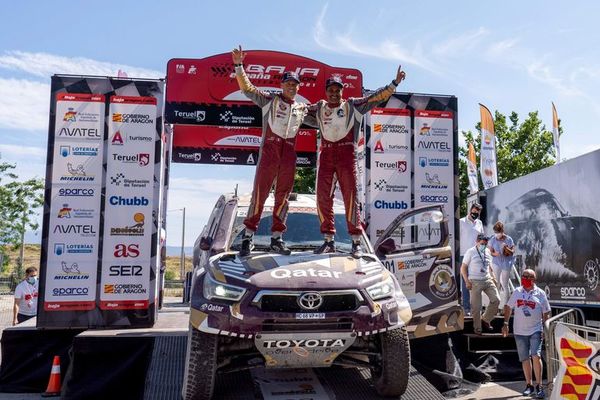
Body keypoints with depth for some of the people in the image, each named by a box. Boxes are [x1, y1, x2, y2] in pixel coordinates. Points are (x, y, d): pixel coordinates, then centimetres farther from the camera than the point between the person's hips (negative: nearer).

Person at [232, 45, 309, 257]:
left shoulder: (302, 108, 20)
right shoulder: (269, 100, 9)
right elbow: (247, 88, 2)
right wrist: (239, 66, -8)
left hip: (289, 154, 4)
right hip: (269, 149, -4)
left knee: (283, 196, 4)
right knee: (260, 192, -8)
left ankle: (277, 238, 10)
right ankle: (248, 235, -3)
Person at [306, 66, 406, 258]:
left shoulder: (353, 105, 9)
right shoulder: (319, 108, 17)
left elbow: (375, 97, 5)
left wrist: (394, 84, 0)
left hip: (346, 154, -3)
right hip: (326, 154, 3)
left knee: (350, 196, -6)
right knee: (323, 197, -1)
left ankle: (356, 241, -2)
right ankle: (329, 240, 9)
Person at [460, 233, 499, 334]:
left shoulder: (487, 252, 11)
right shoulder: (470, 252, -5)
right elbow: (463, 268, -5)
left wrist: (493, 277, 10)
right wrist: (467, 281, -13)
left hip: (487, 280, 5)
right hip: (475, 282, -5)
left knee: (496, 300, -6)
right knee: (476, 307, -1)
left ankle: (485, 320, 12)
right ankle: (477, 328, 12)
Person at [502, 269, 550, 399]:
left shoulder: (540, 293, -2)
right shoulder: (517, 292, 4)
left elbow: (546, 313, 4)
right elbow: (508, 307, 12)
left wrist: (546, 328, -2)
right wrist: (506, 323, 7)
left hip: (535, 330, -3)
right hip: (519, 331, 3)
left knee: (536, 356, -15)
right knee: (525, 359, 8)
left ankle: (539, 386, -3)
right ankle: (529, 385, 21)